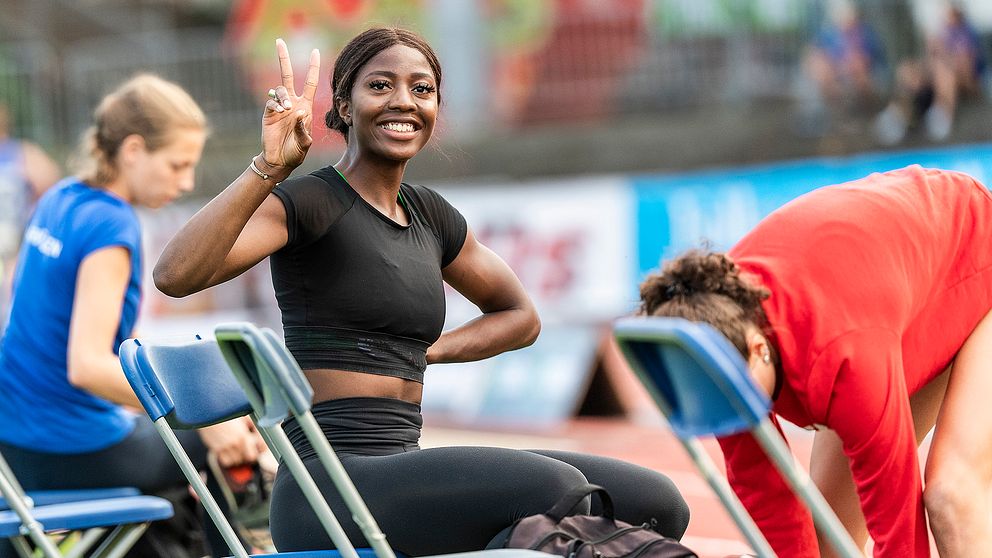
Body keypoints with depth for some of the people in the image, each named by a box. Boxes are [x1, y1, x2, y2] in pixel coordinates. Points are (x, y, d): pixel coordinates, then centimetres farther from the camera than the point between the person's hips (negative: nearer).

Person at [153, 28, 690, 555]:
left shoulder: (429, 214, 16)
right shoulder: (308, 200, -5)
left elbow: (519, 316, 33)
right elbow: (175, 275, -22)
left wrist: (428, 350, 16)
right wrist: (268, 167, -28)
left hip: (405, 466, 8)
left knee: (656, 503, -4)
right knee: (553, 488, -30)